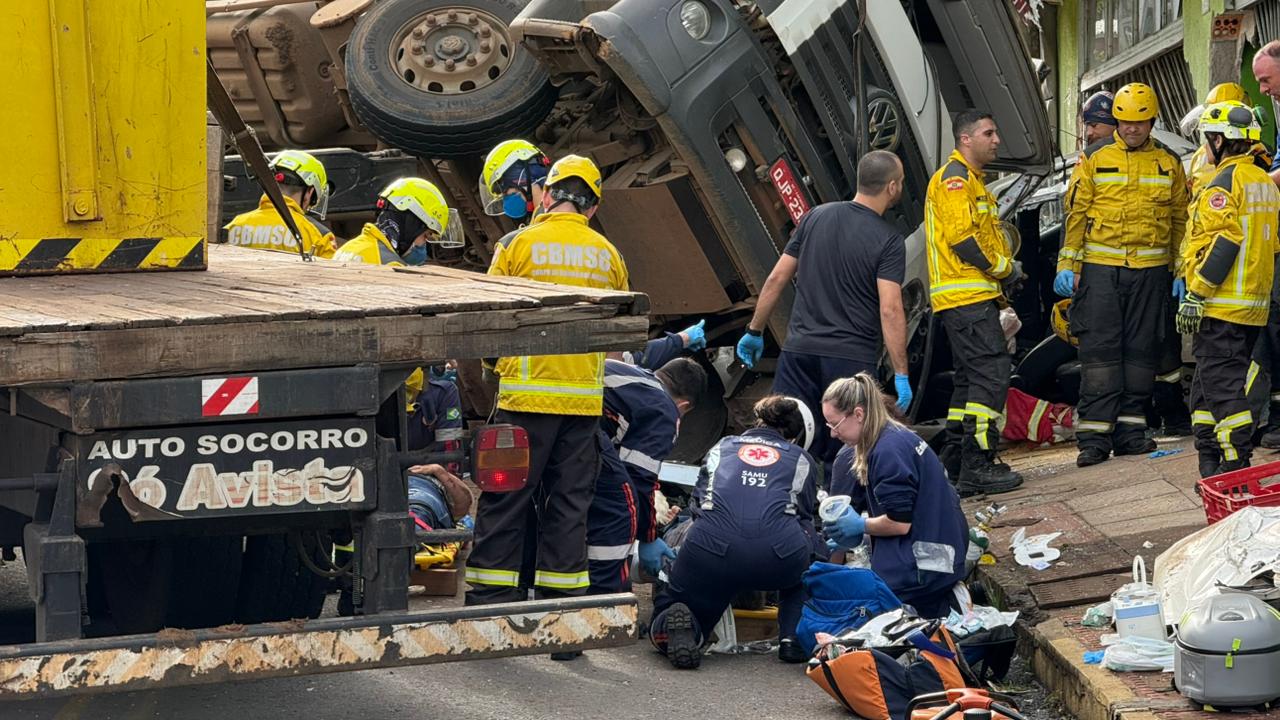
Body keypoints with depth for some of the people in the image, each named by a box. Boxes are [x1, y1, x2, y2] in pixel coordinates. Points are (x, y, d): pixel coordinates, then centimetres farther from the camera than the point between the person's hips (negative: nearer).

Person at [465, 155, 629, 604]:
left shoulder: (517, 245, -6)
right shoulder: (608, 255, 7)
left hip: (527, 393, -4)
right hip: (586, 397, 4)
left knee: (505, 502, 2)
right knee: (569, 502, 10)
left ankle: (490, 598, 2)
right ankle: (564, 601, 11)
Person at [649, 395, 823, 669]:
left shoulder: (722, 448, 31)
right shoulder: (802, 459, 27)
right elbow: (805, 516, 31)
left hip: (711, 549, 0)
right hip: (778, 555, 0)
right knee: (816, 552, 36)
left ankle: (680, 624, -16)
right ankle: (794, 637, 16)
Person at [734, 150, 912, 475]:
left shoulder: (816, 217, 8)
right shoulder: (889, 241, -7)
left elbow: (777, 279, 9)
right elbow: (890, 309, -15)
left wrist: (754, 331, 19)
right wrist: (901, 375, -13)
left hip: (800, 350, 4)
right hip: (852, 359, -4)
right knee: (841, 461, 4)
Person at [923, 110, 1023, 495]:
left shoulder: (971, 180, 24)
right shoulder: (955, 178, -10)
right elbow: (961, 237, -20)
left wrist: (1005, 270, 12)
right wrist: (1005, 268, -10)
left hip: (974, 295, 11)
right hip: (967, 297, -11)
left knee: (971, 378, 14)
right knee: (990, 375, -15)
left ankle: (955, 463, 19)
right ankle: (976, 466, -18)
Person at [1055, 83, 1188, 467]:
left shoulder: (1168, 163, 9)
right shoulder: (1095, 158, 3)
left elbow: (1180, 219, 14)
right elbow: (1075, 212, 2)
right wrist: (1067, 265, -4)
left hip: (1151, 269, 2)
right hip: (1100, 267, -2)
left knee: (1141, 350, 5)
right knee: (1099, 349, -6)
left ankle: (1130, 430, 11)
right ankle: (1094, 436, -7)